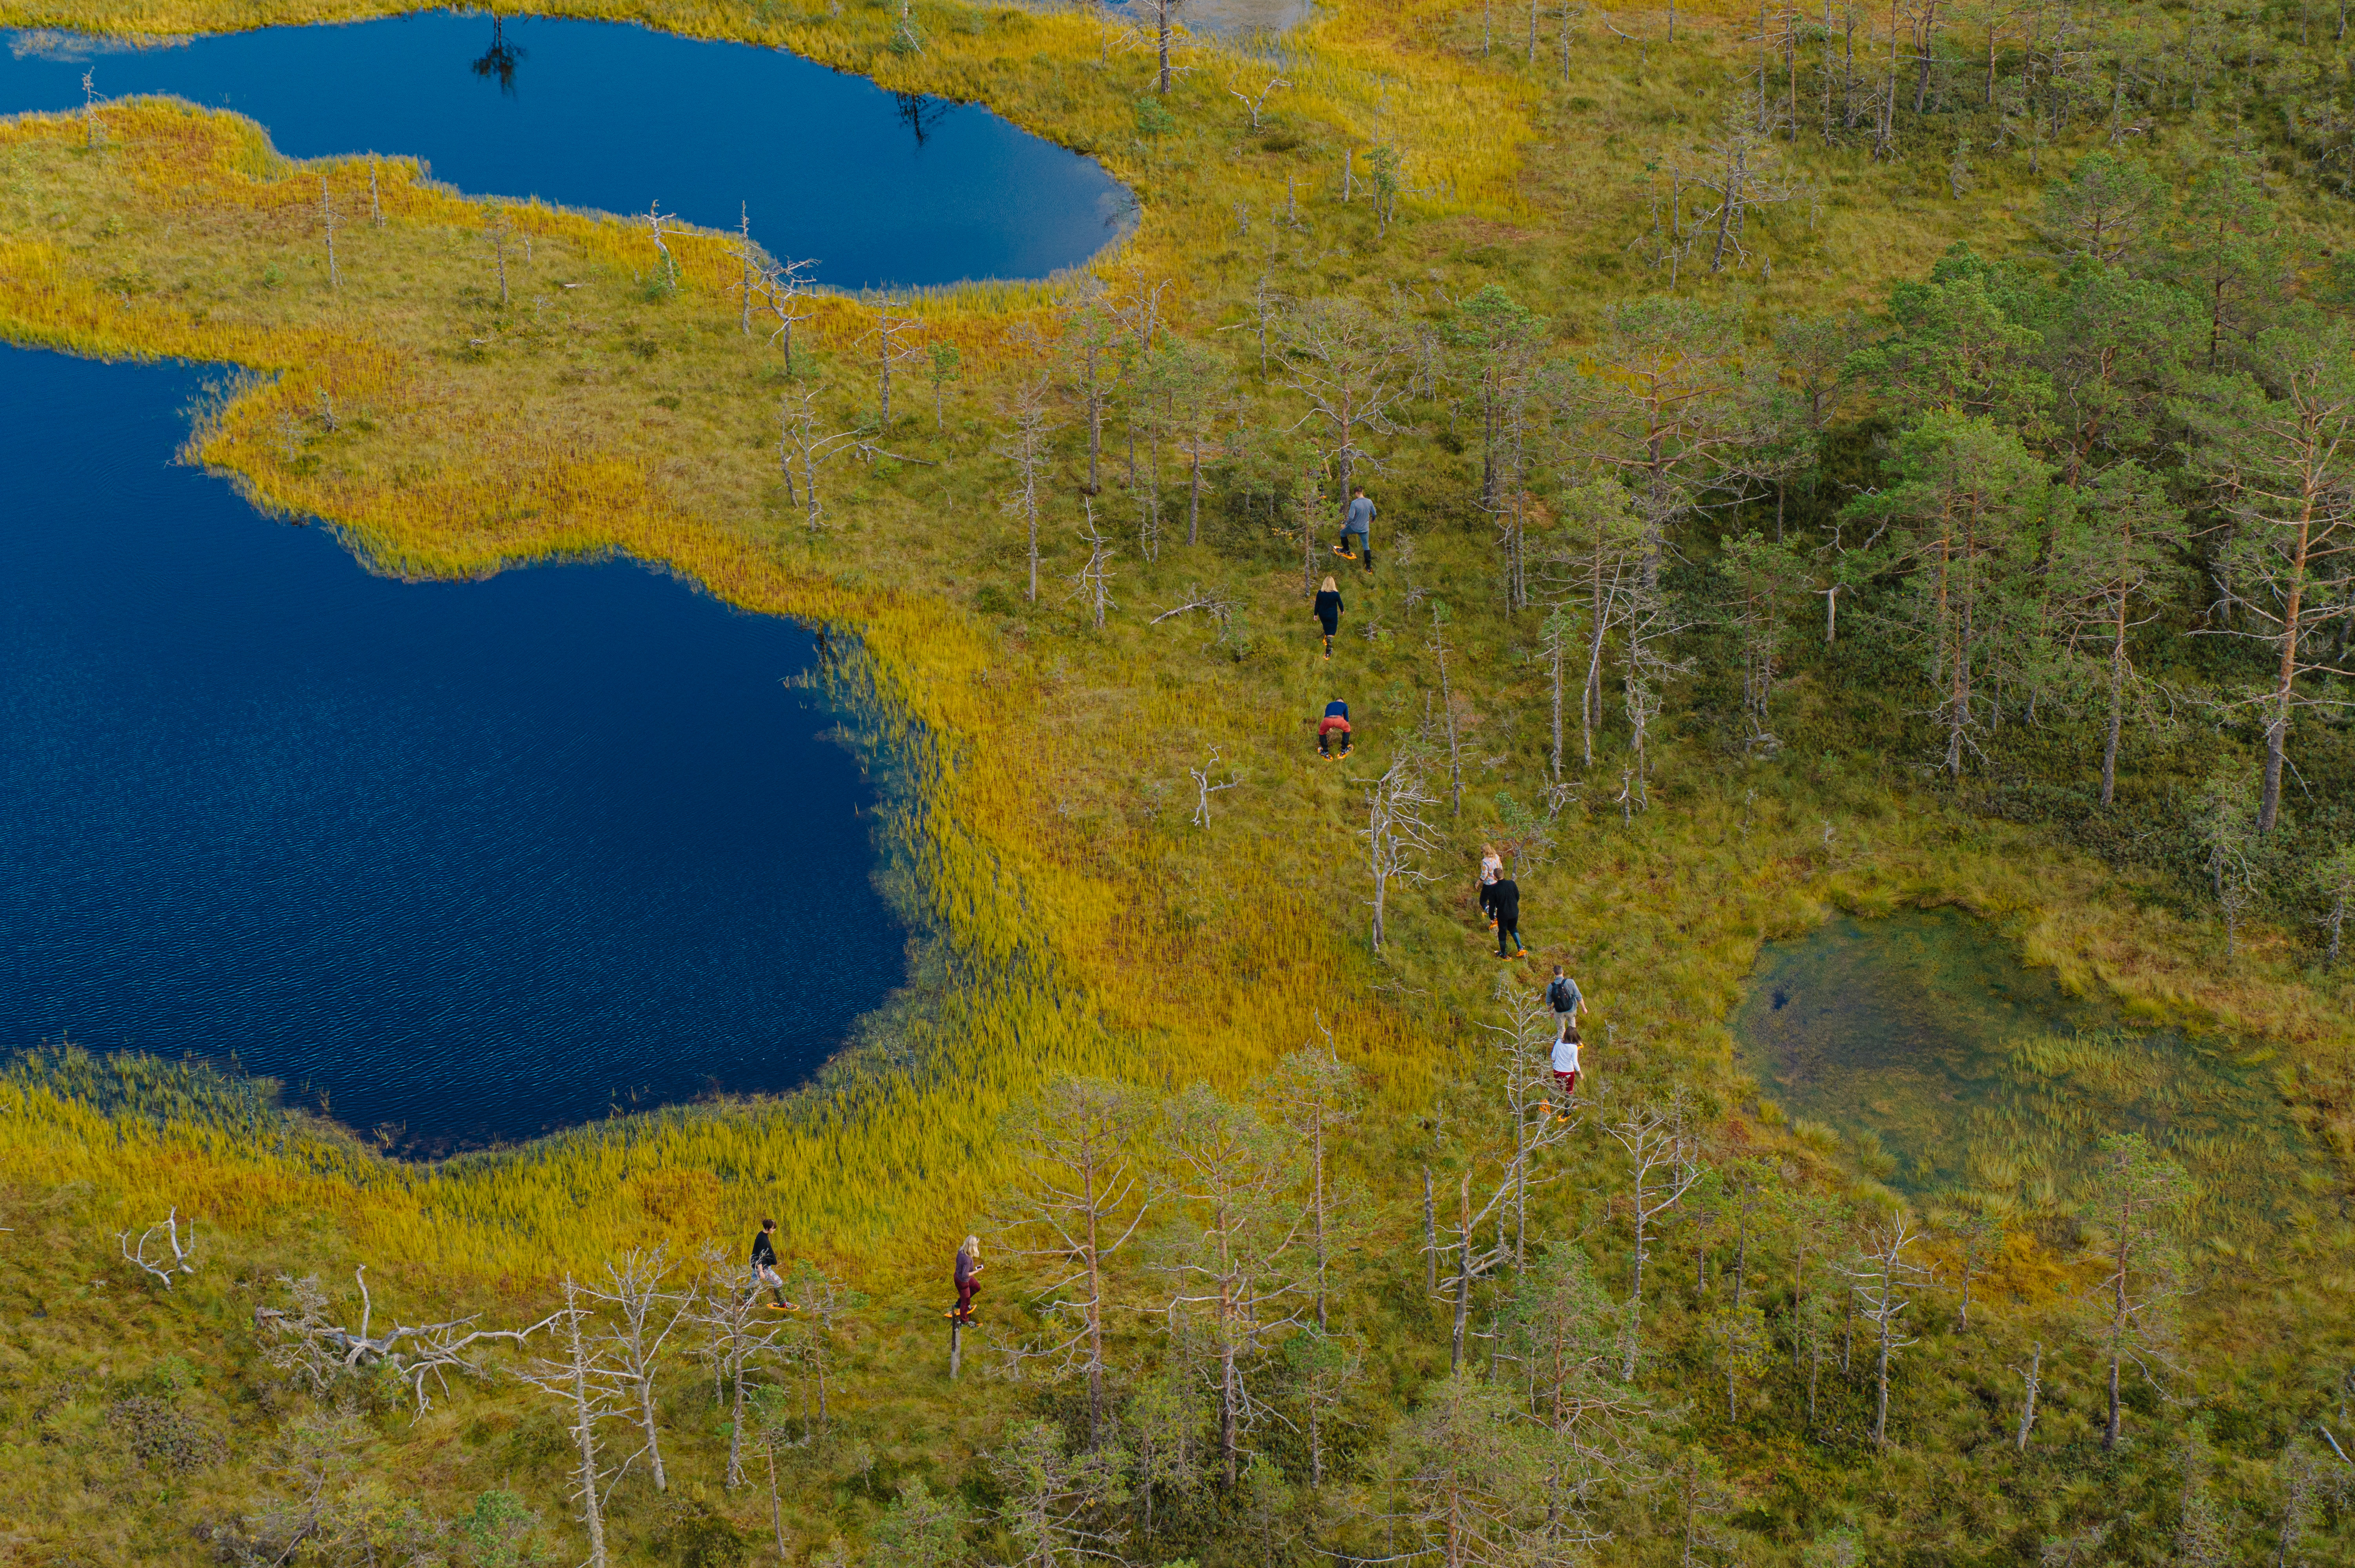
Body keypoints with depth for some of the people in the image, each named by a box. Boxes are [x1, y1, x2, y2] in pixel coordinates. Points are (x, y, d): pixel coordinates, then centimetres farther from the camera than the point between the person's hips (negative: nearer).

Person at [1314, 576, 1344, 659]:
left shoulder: (1320, 593, -12)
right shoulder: (1336, 594, -17)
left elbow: (1317, 604, -4)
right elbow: (1340, 603, -3)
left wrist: (1316, 614, 8)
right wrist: (1342, 611, 17)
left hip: (1322, 615, 3)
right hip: (1332, 616, -3)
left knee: (1326, 628, 30)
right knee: (1331, 633, 3)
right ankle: (1328, 653, -2)